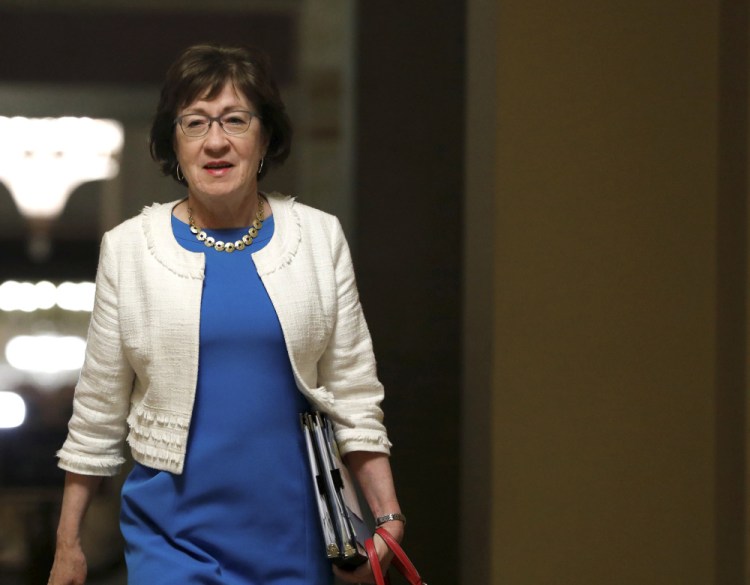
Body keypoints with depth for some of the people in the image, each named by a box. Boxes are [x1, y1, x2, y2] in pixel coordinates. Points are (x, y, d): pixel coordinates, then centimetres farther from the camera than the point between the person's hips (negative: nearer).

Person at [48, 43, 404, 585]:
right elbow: (98, 408, 5)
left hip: (293, 535, 2)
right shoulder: (128, 247, 1)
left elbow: (353, 393, 5)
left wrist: (387, 515, -1)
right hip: (173, 535, -1)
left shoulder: (320, 238, 3)